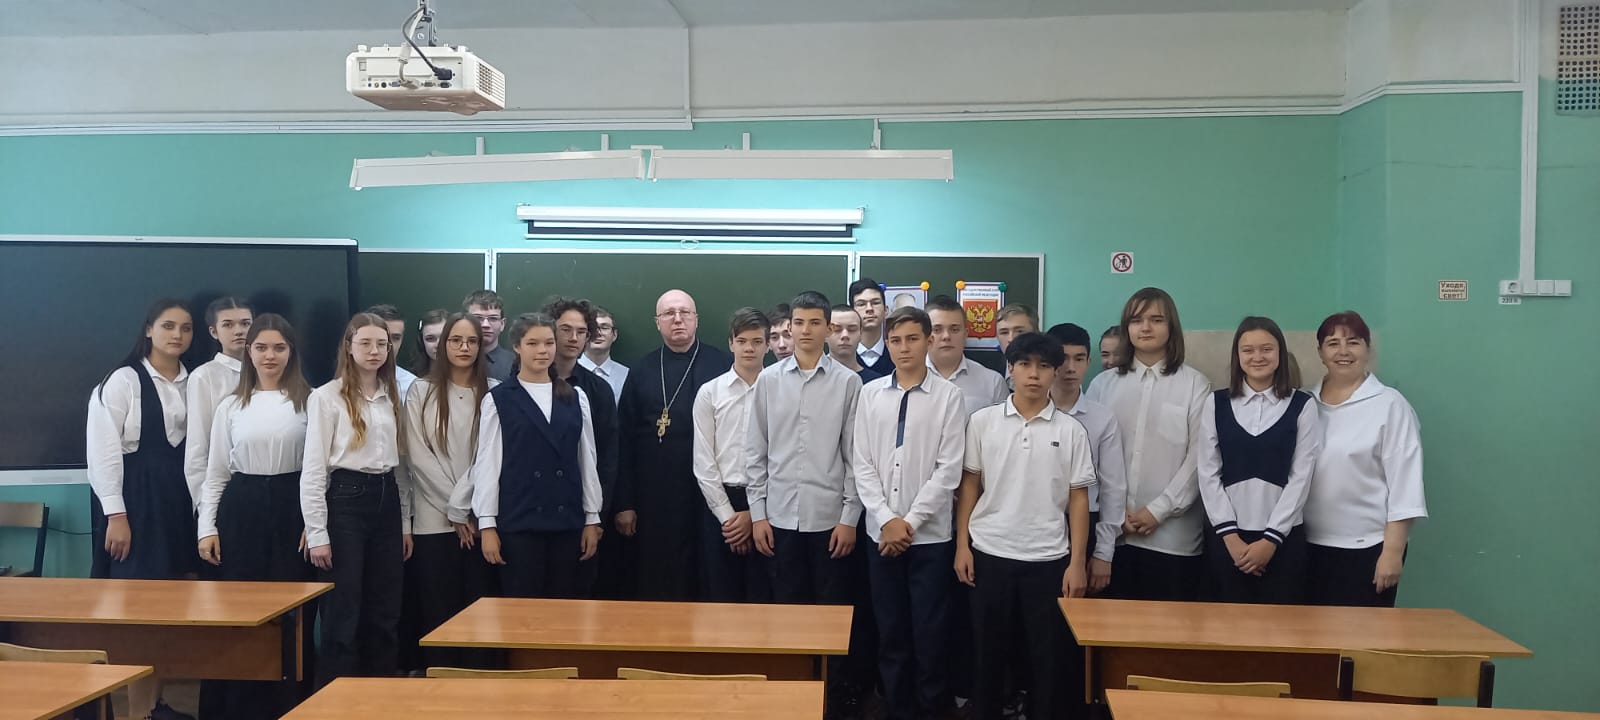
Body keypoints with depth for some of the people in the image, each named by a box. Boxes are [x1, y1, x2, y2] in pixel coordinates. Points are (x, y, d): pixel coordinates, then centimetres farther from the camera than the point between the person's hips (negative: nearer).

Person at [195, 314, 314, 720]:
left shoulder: (309, 401, 0)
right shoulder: (231, 406, 7)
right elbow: (215, 472, 8)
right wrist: (207, 527, 2)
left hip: (291, 508, -2)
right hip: (242, 508, 2)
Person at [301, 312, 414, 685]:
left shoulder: (391, 397, 12)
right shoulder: (326, 396, -5)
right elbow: (313, 469, -8)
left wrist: (405, 522, 11)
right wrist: (317, 533, -12)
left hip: (387, 502, 6)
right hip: (346, 501, -5)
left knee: (385, 615, 11)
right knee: (343, 617, 1)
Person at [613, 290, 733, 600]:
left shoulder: (723, 366, 1)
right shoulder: (641, 371, 9)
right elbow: (626, 440, 6)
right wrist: (625, 503, 2)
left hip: (710, 496, -2)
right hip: (655, 500, 2)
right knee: (657, 586, 7)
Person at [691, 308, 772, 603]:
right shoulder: (709, 392, 3)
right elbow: (703, 461, 1)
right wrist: (727, 514, -5)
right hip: (720, 505, 1)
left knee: (763, 598, 5)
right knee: (720, 598, 7)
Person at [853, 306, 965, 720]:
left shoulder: (948, 395, -5)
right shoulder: (870, 394, 4)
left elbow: (949, 469, -8)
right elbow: (862, 464, 2)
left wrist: (911, 521, -11)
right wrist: (886, 519, -7)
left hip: (930, 533, -2)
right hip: (880, 532, 3)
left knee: (930, 632, 5)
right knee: (890, 631, 11)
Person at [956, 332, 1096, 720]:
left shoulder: (1071, 431, 0)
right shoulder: (982, 421, 1)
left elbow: (1078, 498, 2)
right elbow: (969, 485, 4)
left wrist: (1077, 563, -3)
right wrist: (962, 545, 0)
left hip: (1048, 559, 0)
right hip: (990, 554, 0)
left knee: (1050, 655, 6)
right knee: (989, 651, 10)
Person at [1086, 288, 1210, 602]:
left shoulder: (1195, 384, 1)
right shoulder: (1103, 383, 9)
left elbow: (1199, 457, -3)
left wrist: (1158, 510, -8)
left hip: (1173, 534, -2)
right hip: (1113, 531, 2)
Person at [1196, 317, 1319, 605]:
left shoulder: (1303, 406, 1)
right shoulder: (1216, 403, 3)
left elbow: (1301, 477, -2)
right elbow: (1208, 473, 1)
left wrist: (1270, 538, -8)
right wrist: (1230, 534, -7)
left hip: (1283, 536, -1)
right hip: (1225, 536, 1)